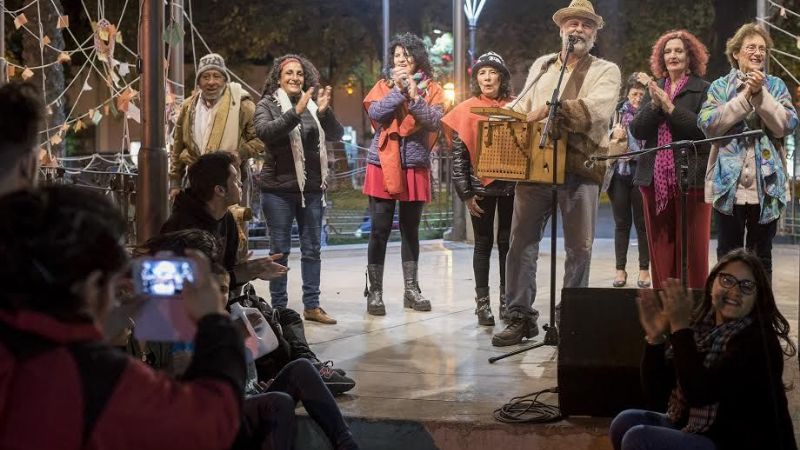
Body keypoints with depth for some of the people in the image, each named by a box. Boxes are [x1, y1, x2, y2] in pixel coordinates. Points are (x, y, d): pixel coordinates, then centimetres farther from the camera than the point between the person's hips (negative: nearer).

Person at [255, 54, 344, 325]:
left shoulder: (314, 104, 6)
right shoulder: (268, 104, -2)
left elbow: (336, 135, -2)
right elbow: (264, 132, -21)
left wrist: (325, 112, -20)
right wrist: (296, 112, -30)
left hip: (312, 188, 3)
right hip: (278, 188, -3)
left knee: (312, 249, 8)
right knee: (280, 250, 3)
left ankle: (311, 305, 16)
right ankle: (279, 307, 9)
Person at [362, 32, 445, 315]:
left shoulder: (431, 89, 7)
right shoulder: (384, 85, 7)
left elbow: (434, 122, -8)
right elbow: (375, 113, -10)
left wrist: (413, 95, -15)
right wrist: (398, 90, -14)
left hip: (416, 166, 1)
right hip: (383, 165, -1)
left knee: (410, 230, 9)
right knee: (380, 230, -3)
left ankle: (411, 289, 17)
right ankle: (374, 292, 2)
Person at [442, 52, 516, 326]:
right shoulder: (466, 110, -1)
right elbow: (458, 156, -2)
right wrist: (466, 193, -7)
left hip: (510, 186, 2)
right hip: (481, 187, -1)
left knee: (507, 242, 8)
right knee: (484, 244, 5)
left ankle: (507, 299, 18)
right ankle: (482, 303, 10)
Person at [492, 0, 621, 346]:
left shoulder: (606, 71, 5)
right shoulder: (541, 65, 19)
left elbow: (596, 110, -14)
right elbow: (522, 108, 17)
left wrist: (550, 109, -20)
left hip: (580, 167, -3)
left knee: (579, 247, 3)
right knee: (521, 242, 1)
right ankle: (520, 316, 9)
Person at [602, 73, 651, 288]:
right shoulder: (619, 112, 9)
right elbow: (607, 142, 14)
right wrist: (614, 135, -4)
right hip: (619, 172, 3)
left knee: (642, 223, 4)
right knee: (621, 223, 8)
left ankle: (644, 269, 13)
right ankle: (620, 269, 14)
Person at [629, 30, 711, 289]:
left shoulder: (703, 89, 2)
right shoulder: (653, 90, 16)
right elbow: (637, 130, 6)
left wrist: (669, 107, -12)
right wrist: (654, 105, -9)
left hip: (691, 178, -4)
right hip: (655, 178, 5)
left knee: (692, 248, -4)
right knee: (660, 249, 6)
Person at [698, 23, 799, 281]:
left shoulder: (776, 86, 9)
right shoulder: (720, 86, 6)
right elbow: (708, 125, -10)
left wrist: (760, 93, -13)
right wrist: (745, 96, -12)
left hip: (766, 185, 1)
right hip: (728, 184, -1)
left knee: (761, 257, 8)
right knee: (728, 255, 5)